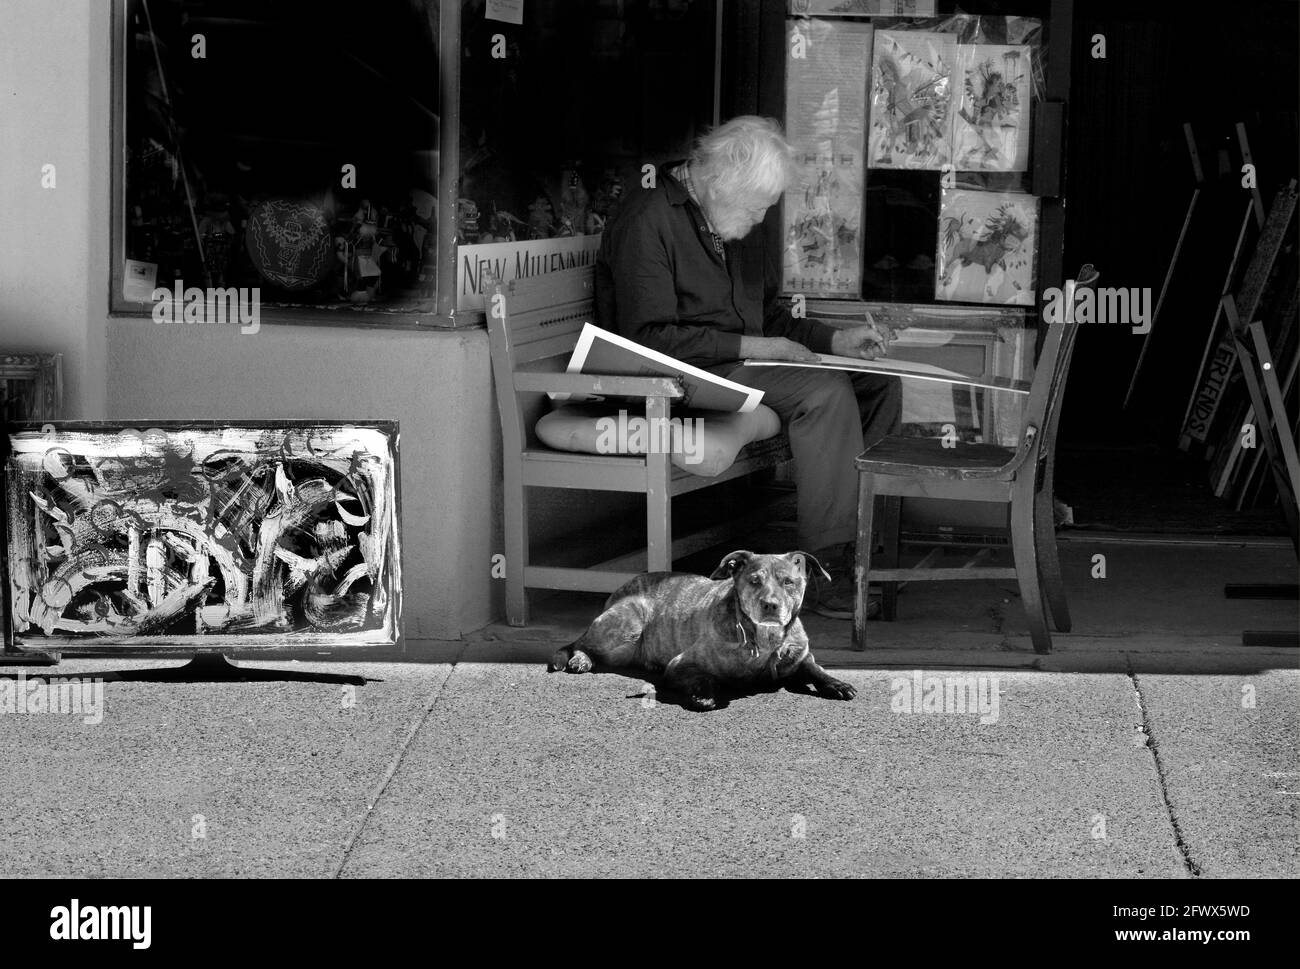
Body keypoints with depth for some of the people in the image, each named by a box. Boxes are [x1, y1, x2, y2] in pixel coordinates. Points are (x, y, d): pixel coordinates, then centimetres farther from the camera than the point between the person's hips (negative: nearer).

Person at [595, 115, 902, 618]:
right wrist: (751, 347, -19)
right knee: (825, 393, -28)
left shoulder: (736, 226, 16)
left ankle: (864, 548, -3)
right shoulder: (647, 222, -15)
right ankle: (825, 568, -28)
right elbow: (652, 337, -21)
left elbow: (769, 315, 24)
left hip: (744, 361, 9)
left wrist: (837, 340, 7)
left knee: (877, 382, -3)